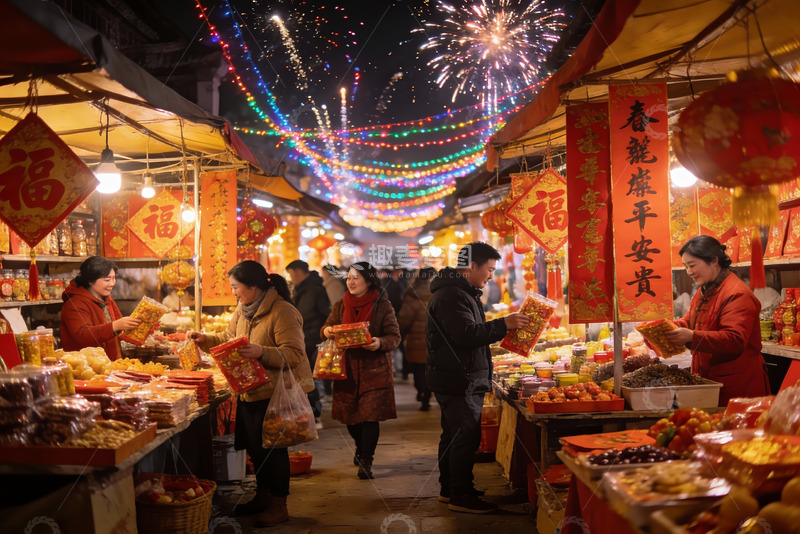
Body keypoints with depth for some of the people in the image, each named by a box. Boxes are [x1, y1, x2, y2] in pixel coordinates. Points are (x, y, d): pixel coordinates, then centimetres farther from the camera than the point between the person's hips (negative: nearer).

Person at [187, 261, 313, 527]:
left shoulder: (282, 312, -18)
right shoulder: (243, 310, 9)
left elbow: (294, 354, -23)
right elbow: (227, 338, 23)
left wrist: (261, 352, -34)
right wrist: (203, 339, 8)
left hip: (272, 394, -8)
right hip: (249, 392, 8)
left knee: (272, 449, 2)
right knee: (255, 447, 17)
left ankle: (279, 505, 17)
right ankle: (263, 495, 35)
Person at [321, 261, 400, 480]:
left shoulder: (382, 306, -3)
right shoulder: (341, 305, 9)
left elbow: (395, 336, -5)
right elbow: (328, 327, 15)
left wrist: (380, 343, -26)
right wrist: (327, 330, -10)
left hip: (374, 369, -4)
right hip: (347, 368, 4)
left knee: (370, 415, -7)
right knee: (349, 414, 11)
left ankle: (366, 461, 3)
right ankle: (362, 448, 37)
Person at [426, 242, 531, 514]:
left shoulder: (462, 292, 19)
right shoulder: (451, 295, -18)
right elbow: (467, 335, -26)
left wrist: (503, 328, 16)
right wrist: (504, 324, -24)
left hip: (460, 380, 11)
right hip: (458, 380, -11)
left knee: (453, 435, 17)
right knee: (466, 437, -8)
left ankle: (449, 488, 26)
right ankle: (460, 496, -2)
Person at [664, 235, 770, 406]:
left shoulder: (737, 295, -17)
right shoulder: (704, 292, 16)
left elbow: (735, 340, -26)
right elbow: (689, 321, 19)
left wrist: (692, 337, -36)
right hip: (707, 379, 9)